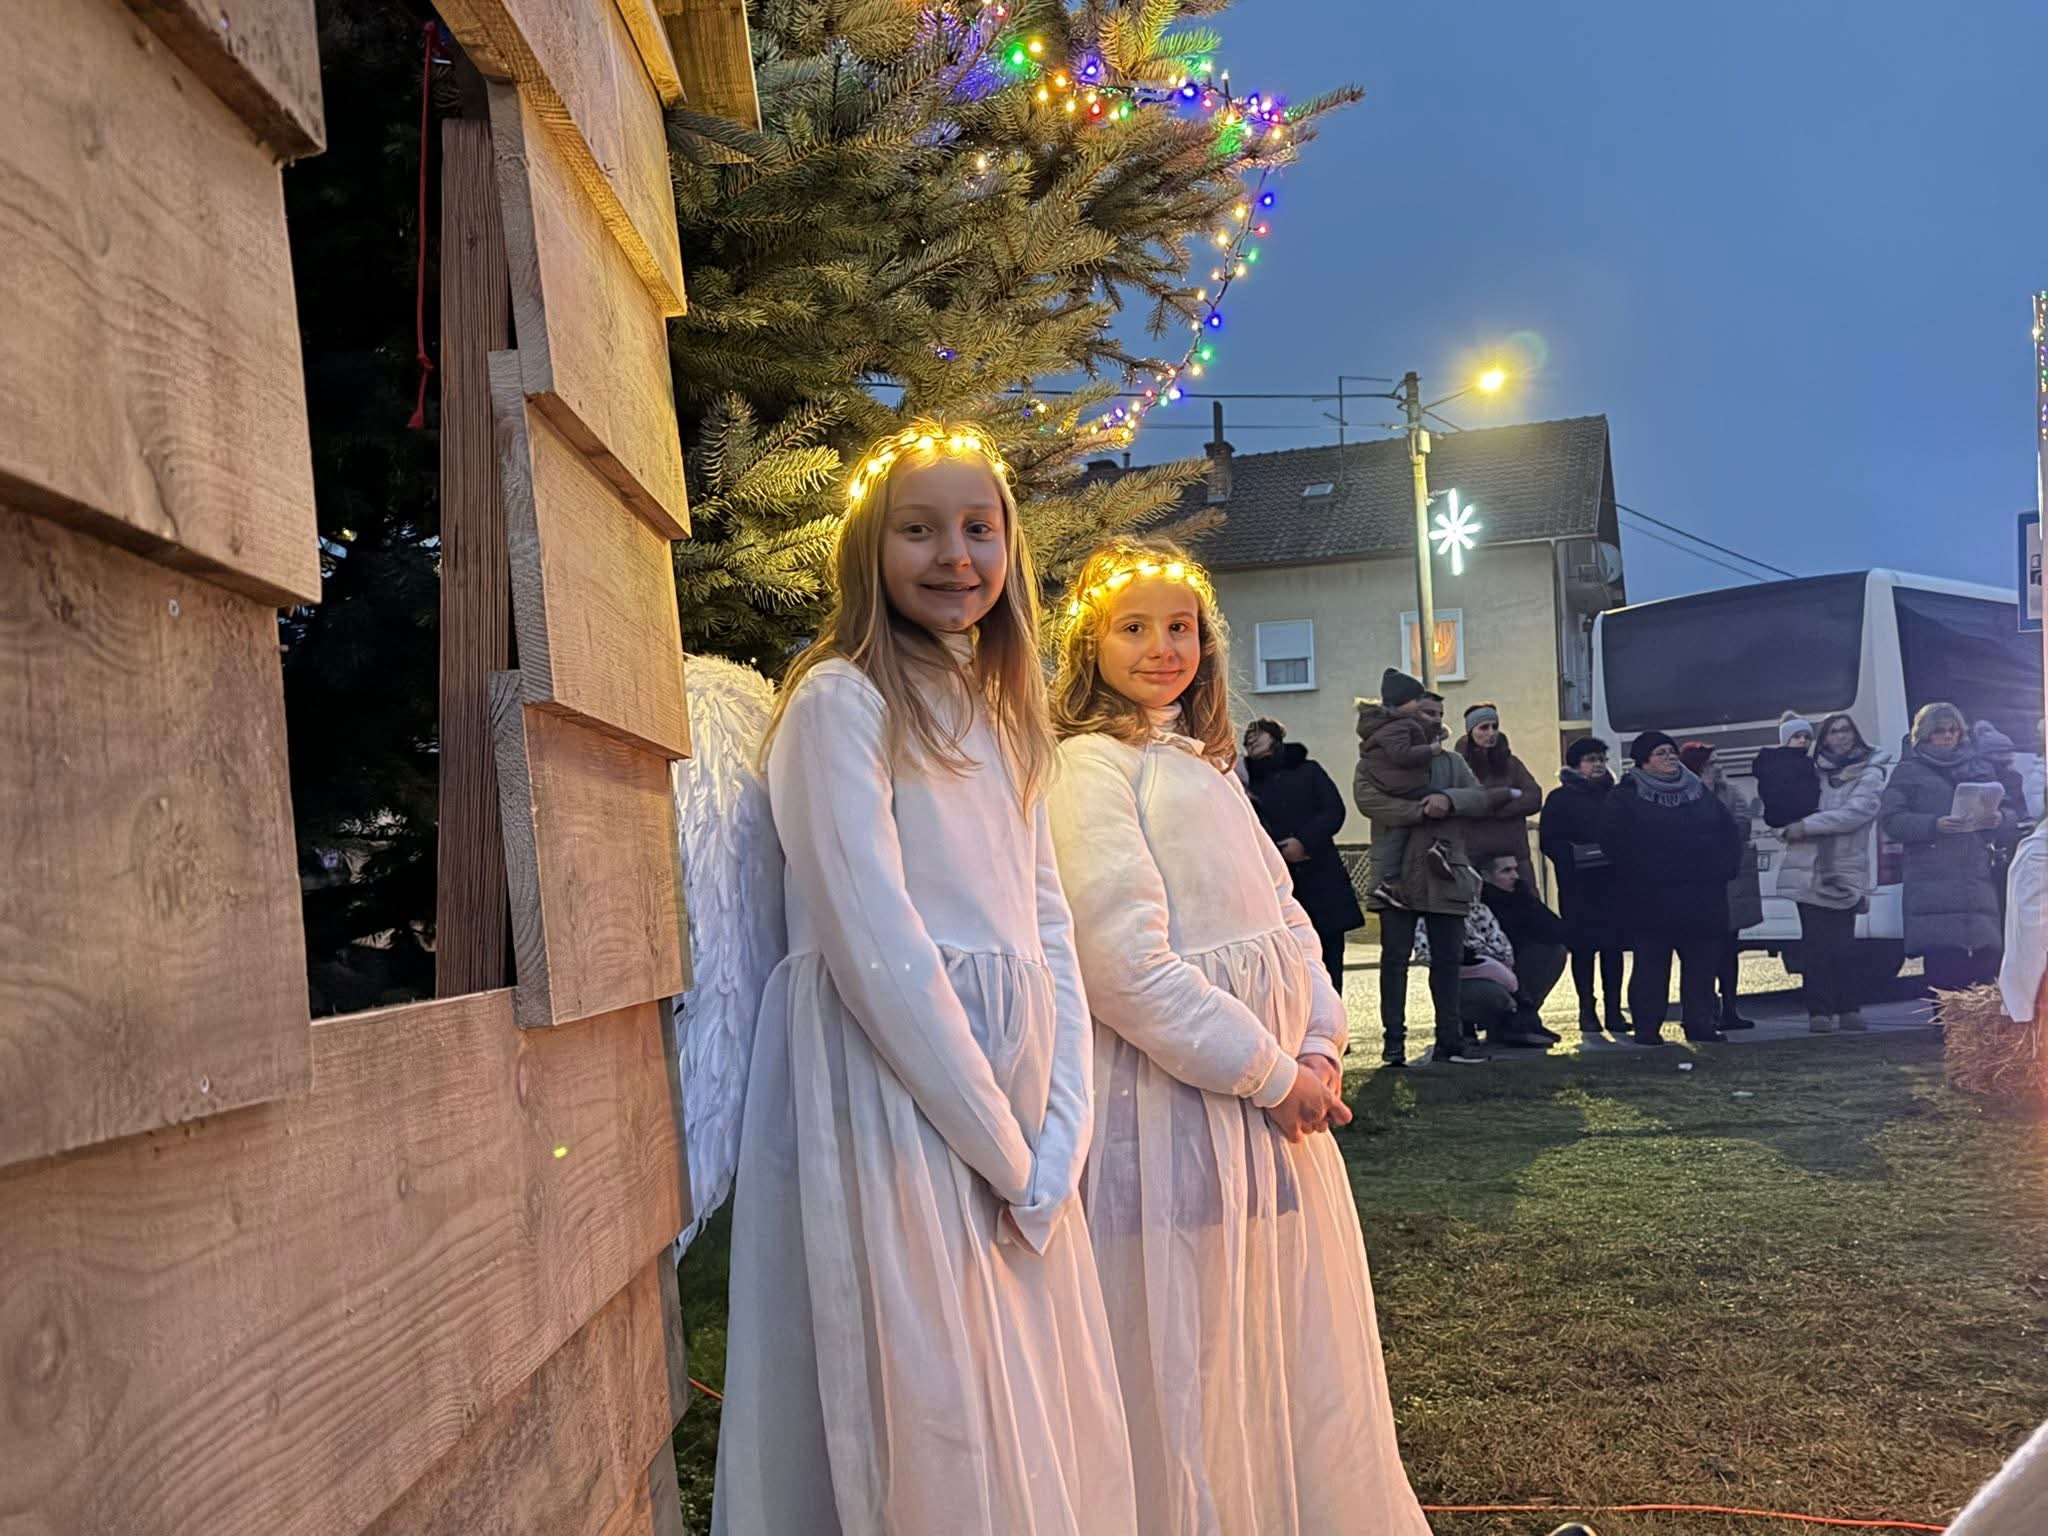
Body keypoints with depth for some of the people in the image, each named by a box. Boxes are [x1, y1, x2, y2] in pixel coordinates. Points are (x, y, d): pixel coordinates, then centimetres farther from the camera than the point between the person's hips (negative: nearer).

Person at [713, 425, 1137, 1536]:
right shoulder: (840, 701, -7)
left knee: (1050, 1432, 14)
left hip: (1010, 1100, 7)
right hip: (892, 1096, -7)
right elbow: (875, 946, -16)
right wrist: (1002, 1142, -14)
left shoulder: (1001, 716, 16)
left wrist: (1058, 1140, -1)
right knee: (928, 1434, 1)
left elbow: (1049, 929, 11)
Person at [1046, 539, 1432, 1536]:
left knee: (1300, 1364, 17)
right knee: (1190, 1378, 4)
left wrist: (1319, 1046, -1)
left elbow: (1284, 918, 15)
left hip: (1278, 1099, 8)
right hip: (1178, 1104, -8)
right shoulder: (1091, 764, -10)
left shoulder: (1203, 763, 16)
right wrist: (1270, 1073, -14)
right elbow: (1125, 965, -19)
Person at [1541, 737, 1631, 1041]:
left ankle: (1614, 1011, 10)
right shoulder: (1561, 798, 2)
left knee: (1613, 947, 4)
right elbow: (1549, 841, -5)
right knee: (1583, 948, -1)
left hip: (1612, 882, 4)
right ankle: (1587, 1013, 5)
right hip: (1578, 887, -4)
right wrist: (1573, 856, -21)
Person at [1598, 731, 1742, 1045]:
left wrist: (1723, 868, 3)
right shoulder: (1626, 797, 1)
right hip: (1651, 901, -5)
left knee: (1702, 962, 5)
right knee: (1651, 964, -3)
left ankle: (1700, 1024, 13)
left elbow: (1729, 832, 17)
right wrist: (1643, 873, -15)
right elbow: (1614, 840, -10)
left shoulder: (1699, 793, 16)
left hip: (1701, 898, 5)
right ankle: (1647, 1027, 2)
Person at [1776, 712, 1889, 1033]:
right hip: (1809, 870, 2)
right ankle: (1819, 1011, -1)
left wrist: (1807, 826, -13)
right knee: (1815, 942, -3)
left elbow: (1856, 812, -11)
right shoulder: (1813, 772, 14)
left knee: (1841, 945, -6)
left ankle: (1848, 1009, 3)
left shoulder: (1869, 773, 4)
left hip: (1846, 871, -2)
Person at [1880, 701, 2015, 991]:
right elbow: (1890, 820, -1)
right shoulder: (1909, 771, 11)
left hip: (1979, 878, 4)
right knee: (1944, 964, -14)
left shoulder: (1979, 767, 23)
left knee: (1986, 960, -4)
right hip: (1932, 885, -4)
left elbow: (2011, 815, 21)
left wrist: (2000, 818, -3)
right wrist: (1934, 825, -15)